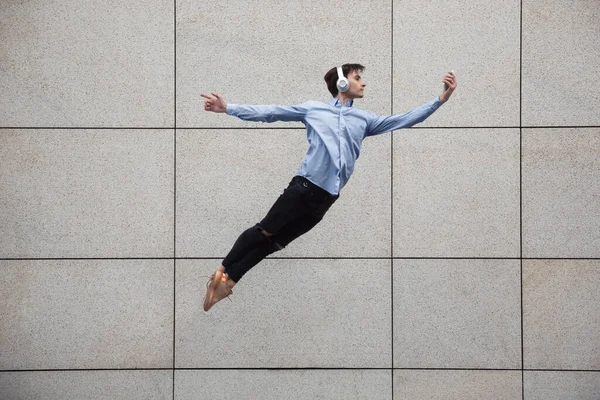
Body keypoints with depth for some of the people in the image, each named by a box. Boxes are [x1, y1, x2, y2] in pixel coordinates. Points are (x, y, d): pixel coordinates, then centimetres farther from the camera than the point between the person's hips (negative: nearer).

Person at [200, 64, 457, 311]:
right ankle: (222, 271, 16)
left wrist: (441, 99, 6)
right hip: (304, 185, -4)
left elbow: (404, 120, 14)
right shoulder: (313, 109, 7)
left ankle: (228, 281, 13)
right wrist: (228, 108, 0)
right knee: (264, 232, 0)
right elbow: (270, 113, 6)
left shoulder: (364, 120, 17)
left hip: (326, 197, 4)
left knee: (275, 242, 7)